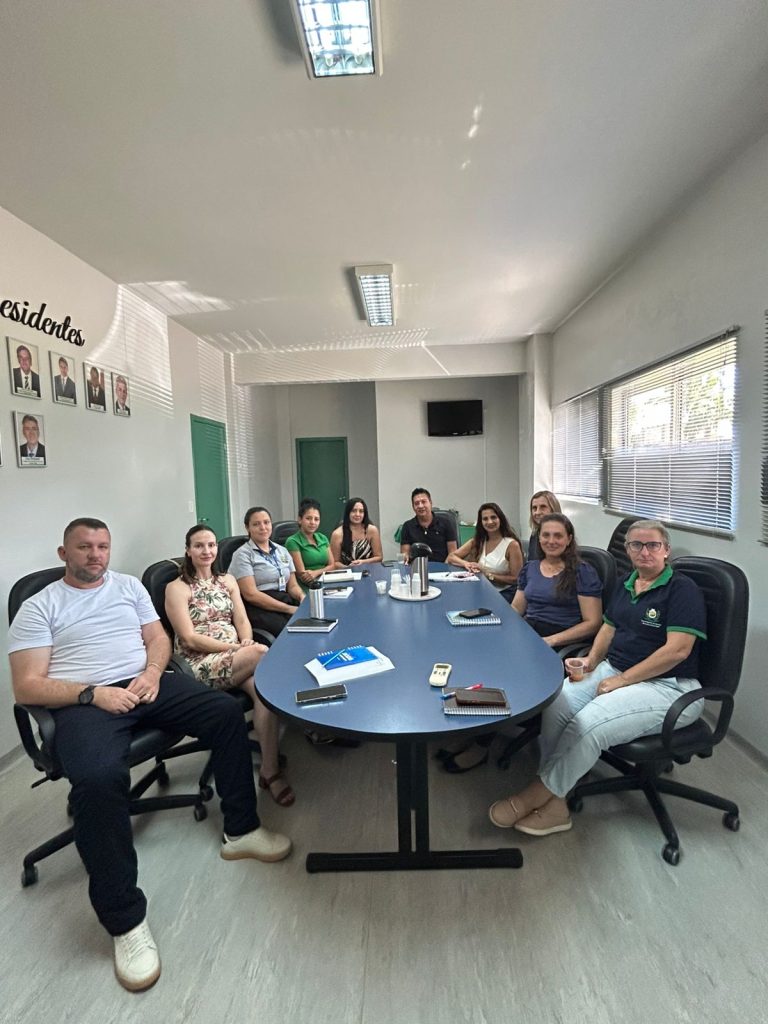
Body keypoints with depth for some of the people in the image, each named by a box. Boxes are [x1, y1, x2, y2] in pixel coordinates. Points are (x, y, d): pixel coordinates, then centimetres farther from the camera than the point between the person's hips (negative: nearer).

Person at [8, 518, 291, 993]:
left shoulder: (129, 585, 18)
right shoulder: (39, 607, 6)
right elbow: (27, 686, -2)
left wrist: (152, 672, -8)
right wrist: (93, 693, -16)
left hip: (148, 683, 4)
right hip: (85, 700, -4)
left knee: (228, 711, -15)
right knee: (98, 778, -34)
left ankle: (241, 830, 1)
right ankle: (126, 919, -15)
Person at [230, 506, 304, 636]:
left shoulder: (282, 551, 17)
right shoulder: (243, 554, -1)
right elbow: (250, 594, -11)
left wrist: (302, 597, -8)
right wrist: (289, 609, -16)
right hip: (258, 609, -5)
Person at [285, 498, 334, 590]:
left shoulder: (323, 538, 16)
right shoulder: (293, 541, -4)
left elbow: (331, 565, 11)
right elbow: (302, 574, -6)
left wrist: (316, 572, -8)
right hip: (306, 588, -5)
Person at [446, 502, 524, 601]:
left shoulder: (512, 544, -8)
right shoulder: (477, 541, 7)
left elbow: (515, 579, -8)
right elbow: (450, 557, 5)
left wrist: (488, 574, -16)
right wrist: (466, 563, -15)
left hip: (505, 593, -4)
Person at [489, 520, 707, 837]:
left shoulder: (682, 589, -9)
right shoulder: (626, 584, 14)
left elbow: (677, 650, -18)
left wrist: (622, 680, -17)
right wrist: (591, 660, 1)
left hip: (667, 686, -7)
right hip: (615, 669, 7)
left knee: (588, 722, -29)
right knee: (557, 702, -19)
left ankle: (533, 797, -13)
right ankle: (554, 803, -14)